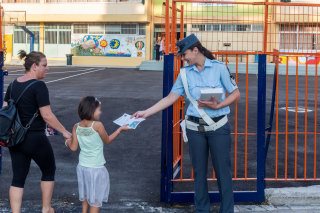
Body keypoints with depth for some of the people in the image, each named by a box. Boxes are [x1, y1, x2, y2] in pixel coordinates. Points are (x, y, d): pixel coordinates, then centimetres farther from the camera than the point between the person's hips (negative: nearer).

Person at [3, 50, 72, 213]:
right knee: (48, 171, 17)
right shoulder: (39, 86, -16)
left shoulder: (13, 85, 7)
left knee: (18, 178, 9)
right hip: (35, 139, -6)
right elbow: (47, 115, -19)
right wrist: (64, 132, -11)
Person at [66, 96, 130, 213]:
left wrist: (68, 142, 21)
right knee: (96, 198, 7)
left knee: (85, 196, 22)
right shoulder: (97, 125, -19)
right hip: (96, 168, -6)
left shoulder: (76, 127, -4)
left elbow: (73, 147, -1)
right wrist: (120, 129, 6)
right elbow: (107, 140, -4)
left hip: (82, 166, 6)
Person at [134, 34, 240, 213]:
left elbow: (236, 93, -3)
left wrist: (217, 106, -18)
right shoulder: (185, 73, 2)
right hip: (195, 128, 3)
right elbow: (170, 98, 2)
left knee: (223, 171, 4)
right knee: (199, 172, 11)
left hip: (218, 126, -3)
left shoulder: (219, 68, -7)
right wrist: (146, 112, -5)